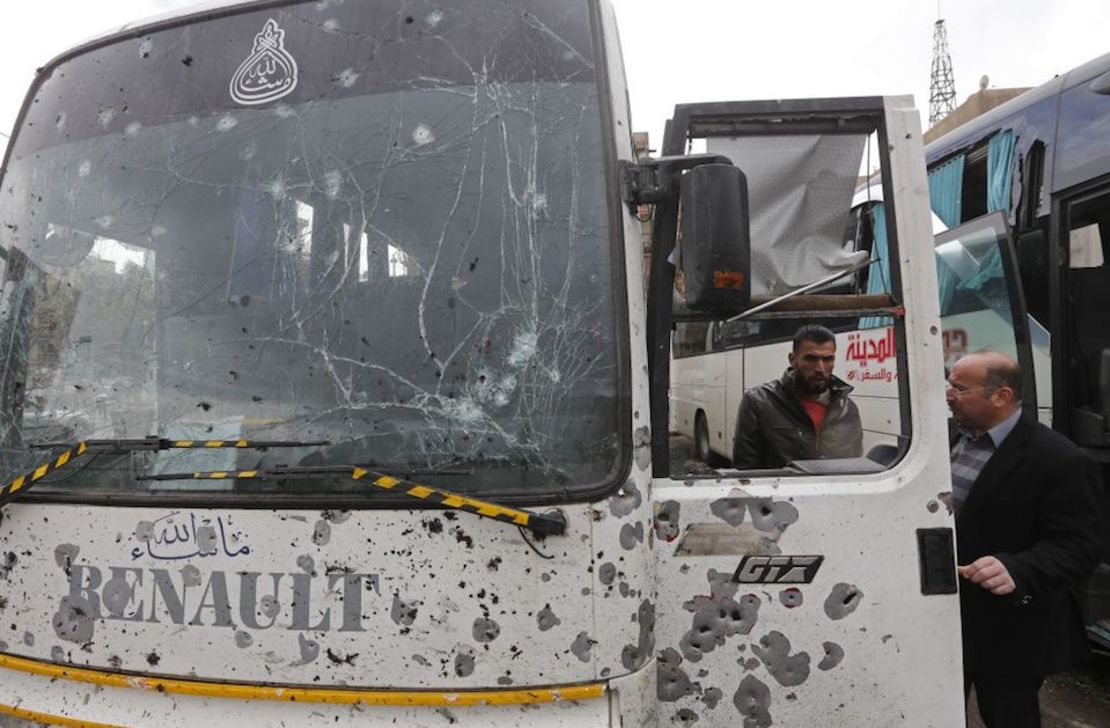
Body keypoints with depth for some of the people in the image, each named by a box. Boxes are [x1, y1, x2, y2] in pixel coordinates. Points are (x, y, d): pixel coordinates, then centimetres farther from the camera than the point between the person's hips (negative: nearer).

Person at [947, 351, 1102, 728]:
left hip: (1009, 633, -6)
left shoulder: (1062, 462, -18)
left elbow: (1077, 547, -22)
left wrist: (1016, 569, -39)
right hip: (945, 617, 7)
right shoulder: (953, 439, 5)